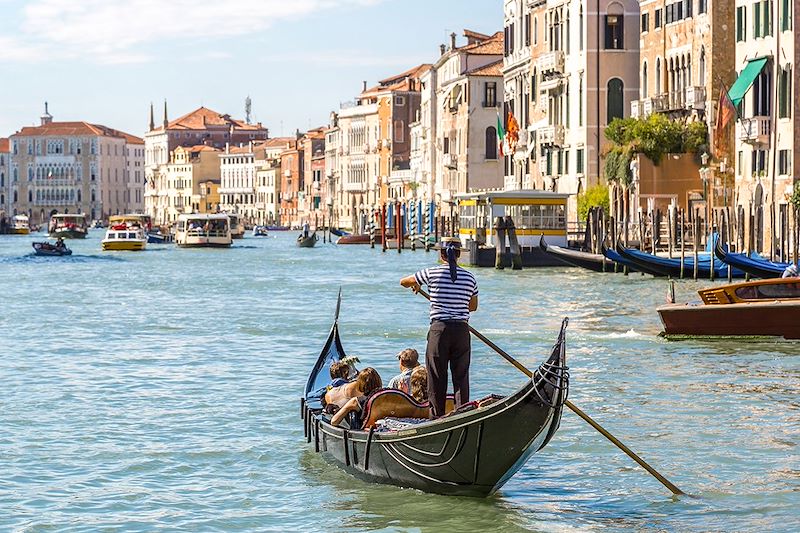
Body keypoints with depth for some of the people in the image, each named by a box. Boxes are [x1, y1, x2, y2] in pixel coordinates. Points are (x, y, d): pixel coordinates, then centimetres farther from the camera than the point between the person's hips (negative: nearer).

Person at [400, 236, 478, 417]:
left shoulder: (432, 273, -4)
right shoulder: (469, 277, 4)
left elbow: (404, 282, 11)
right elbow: (473, 306, 17)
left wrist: (415, 286, 33)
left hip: (439, 329, -2)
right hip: (462, 330, 2)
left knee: (437, 376, 5)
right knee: (461, 376, 7)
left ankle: (437, 415, 6)